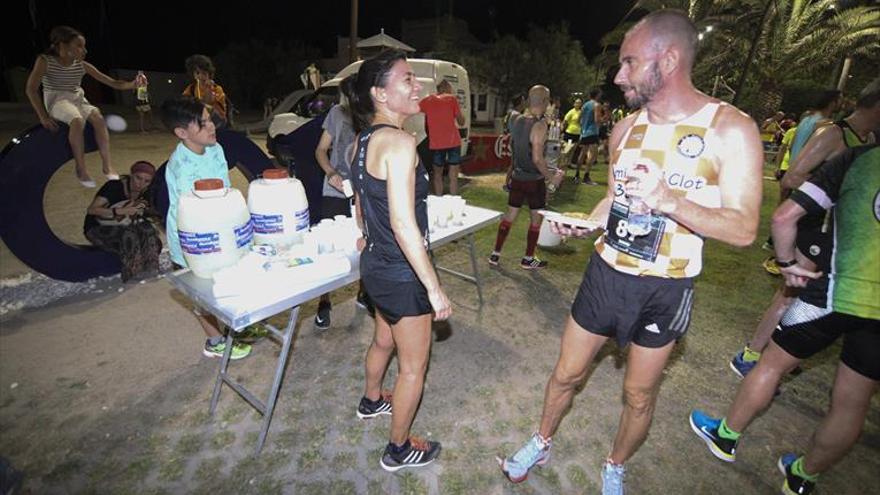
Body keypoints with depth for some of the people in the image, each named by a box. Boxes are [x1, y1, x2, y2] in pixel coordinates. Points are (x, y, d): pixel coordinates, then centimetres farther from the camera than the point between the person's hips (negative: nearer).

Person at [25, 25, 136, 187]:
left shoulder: (82, 65, 2)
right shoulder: (44, 61, -7)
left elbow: (113, 83, -3)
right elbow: (31, 89, -10)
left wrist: (131, 84, -23)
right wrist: (43, 116, -18)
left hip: (78, 100, 4)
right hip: (57, 101, -3)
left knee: (98, 117, -30)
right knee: (77, 120, -36)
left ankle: (107, 165, -30)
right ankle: (81, 169, -32)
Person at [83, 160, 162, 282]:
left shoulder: (144, 193, -5)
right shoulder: (114, 186, -21)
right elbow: (92, 210, -28)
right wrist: (121, 211, -38)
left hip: (122, 226, 5)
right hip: (97, 228, -5)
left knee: (147, 230, -22)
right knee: (128, 235, -32)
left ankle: (148, 267, -16)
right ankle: (133, 271, -21)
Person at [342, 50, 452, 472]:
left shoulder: (364, 141, 5)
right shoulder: (399, 142, -23)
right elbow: (403, 223, -29)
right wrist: (435, 288, -24)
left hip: (376, 264, 9)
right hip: (402, 274, -9)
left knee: (384, 340, 32)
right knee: (413, 366, 11)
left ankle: (371, 401, 58)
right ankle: (398, 450, 33)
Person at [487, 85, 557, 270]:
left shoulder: (516, 120, 2)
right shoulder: (540, 125, -20)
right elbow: (537, 159, -23)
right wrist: (550, 177, -12)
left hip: (517, 176, 7)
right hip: (534, 180, -6)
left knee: (510, 215, 14)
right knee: (536, 218, 9)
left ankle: (495, 255, 17)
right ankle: (528, 259, 19)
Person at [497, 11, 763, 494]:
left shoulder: (731, 129, -13)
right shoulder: (625, 128, 2)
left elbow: (743, 229, -16)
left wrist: (669, 200, -32)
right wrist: (584, 225, -6)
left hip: (664, 290, -3)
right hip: (605, 274, 4)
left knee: (639, 395, 16)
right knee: (567, 372, 15)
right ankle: (541, 444, 41)